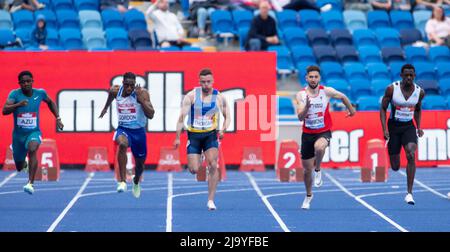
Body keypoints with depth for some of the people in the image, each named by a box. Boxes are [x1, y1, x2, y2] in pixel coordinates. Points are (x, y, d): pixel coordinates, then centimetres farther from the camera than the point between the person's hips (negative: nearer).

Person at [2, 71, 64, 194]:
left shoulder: (40, 93, -5)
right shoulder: (15, 94, -13)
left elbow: (50, 102, 18)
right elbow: (5, 110, -27)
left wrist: (58, 118, 10)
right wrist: (18, 104, -43)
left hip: (34, 133, -1)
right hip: (18, 134, 1)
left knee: (32, 149, -36)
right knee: (19, 167, 14)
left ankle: (30, 183, -38)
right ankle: (23, 162, 55)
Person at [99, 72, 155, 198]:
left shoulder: (142, 93, -17)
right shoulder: (115, 91, -8)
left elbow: (150, 115, -24)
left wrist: (141, 99, -34)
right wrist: (106, 107, 35)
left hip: (138, 131, 0)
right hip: (123, 129, 0)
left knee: (140, 163, 15)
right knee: (122, 143, -37)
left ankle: (136, 181, 53)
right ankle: (122, 181, -36)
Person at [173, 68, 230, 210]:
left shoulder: (219, 97, -1)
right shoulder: (191, 96, -6)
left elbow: (227, 116, 11)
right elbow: (182, 116, -4)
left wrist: (223, 130, -9)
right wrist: (177, 137, -9)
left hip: (210, 135, 0)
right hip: (194, 135, 0)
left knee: (213, 165, -18)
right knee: (193, 170, -4)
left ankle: (210, 200, -11)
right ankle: (198, 160, 38)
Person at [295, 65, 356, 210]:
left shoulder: (327, 91, -8)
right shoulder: (301, 95, -7)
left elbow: (342, 97, 12)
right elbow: (300, 117, -15)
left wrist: (351, 110, 25)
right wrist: (307, 106, -33)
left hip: (324, 132, -2)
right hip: (307, 133, 2)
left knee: (319, 147, -39)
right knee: (307, 169, 9)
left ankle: (318, 170, -9)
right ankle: (308, 196, 33)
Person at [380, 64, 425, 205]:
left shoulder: (419, 92, -5)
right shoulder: (391, 89, -13)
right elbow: (383, 109, -5)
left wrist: (419, 127, 6)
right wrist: (384, 129, -13)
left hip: (409, 127, 1)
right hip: (393, 126, -1)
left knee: (411, 155, -26)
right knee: (395, 167, 3)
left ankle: (409, 193, -22)